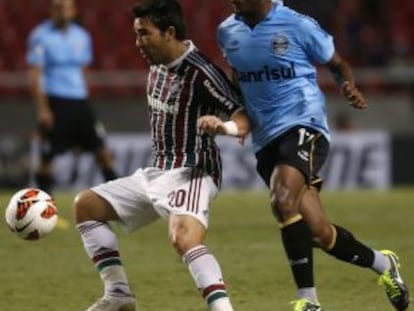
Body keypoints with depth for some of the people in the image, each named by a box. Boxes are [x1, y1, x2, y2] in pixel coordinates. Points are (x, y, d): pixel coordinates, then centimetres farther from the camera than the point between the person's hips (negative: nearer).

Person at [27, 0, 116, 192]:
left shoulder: (82, 36, 11)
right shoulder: (40, 36, -5)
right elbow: (34, 75, -9)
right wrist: (42, 108, -16)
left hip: (79, 102, 5)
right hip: (54, 102, -5)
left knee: (101, 148, 0)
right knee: (47, 156, -2)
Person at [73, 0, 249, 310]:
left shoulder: (199, 73, -20)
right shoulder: (158, 65, 6)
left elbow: (243, 116, -21)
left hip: (191, 173, -10)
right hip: (157, 171, 10)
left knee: (184, 237, -36)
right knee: (86, 205, 12)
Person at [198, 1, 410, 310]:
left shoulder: (298, 26, -8)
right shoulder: (227, 32, 8)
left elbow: (337, 63, 5)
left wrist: (350, 88, -14)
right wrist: (224, 122, 15)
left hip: (303, 125, -6)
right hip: (265, 140, 6)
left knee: (283, 200, -31)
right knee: (318, 232, 1)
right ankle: (383, 264, 28)